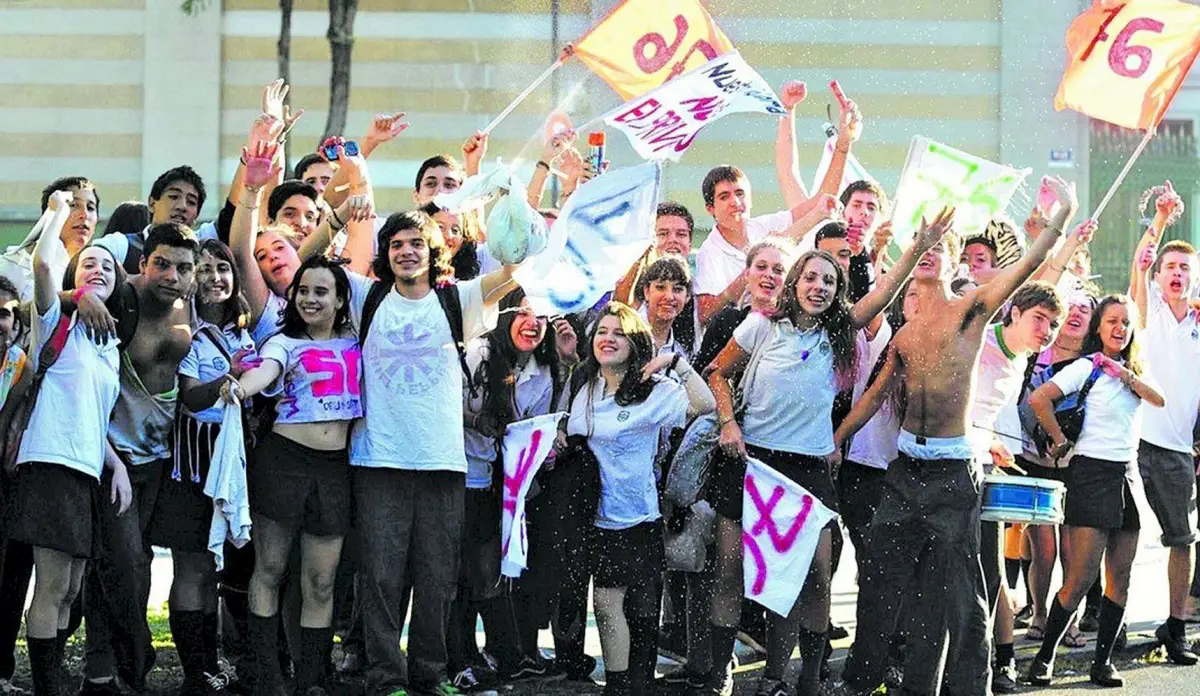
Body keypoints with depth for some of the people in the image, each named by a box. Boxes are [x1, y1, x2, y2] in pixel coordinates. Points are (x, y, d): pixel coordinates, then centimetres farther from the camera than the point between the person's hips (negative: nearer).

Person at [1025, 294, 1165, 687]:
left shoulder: (1134, 371, 15)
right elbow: (1039, 398, -17)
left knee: (1120, 577, 4)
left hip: (1127, 475, 7)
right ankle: (1045, 658, -2)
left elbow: (1160, 400, -2)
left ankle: (1103, 661, 10)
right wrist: (1060, 442, -9)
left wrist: (1125, 375, -11)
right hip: (1093, 474, -7)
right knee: (1081, 578, -11)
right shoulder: (1086, 368, -6)